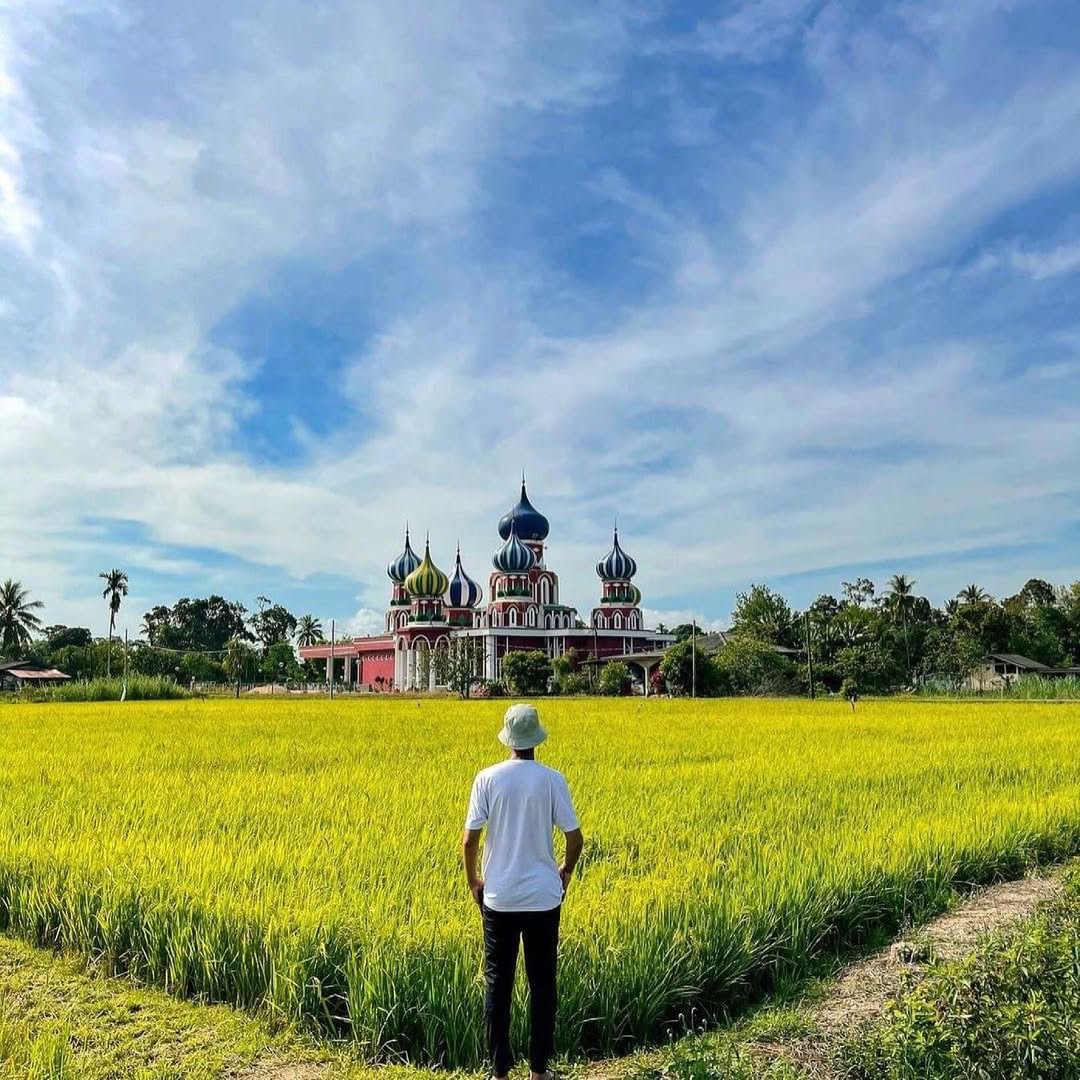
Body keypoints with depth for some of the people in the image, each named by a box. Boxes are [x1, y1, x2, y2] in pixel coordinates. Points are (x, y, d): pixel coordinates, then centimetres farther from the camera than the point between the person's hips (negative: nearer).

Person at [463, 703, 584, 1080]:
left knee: (497, 983, 11)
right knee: (542, 982, 12)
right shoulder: (553, 780, -8)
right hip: (543, 897, 0)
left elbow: (469, 840, -8)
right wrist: (565, 872, 14)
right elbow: (575, 840, -5)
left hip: (499, 897, 0)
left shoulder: (488, 778, -8)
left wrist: (473, 880, 8)